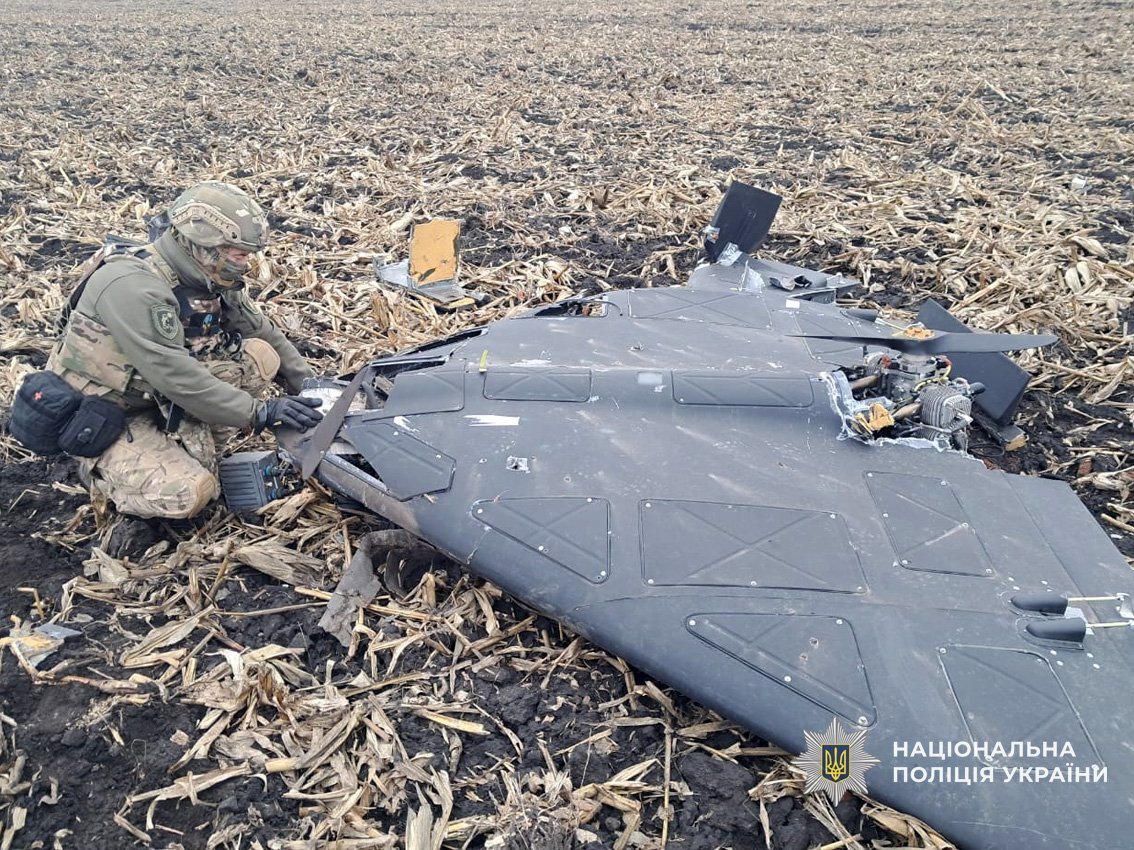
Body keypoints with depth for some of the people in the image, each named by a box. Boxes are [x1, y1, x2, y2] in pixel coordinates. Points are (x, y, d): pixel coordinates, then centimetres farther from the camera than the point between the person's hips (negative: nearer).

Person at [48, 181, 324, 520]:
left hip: (160, 399, 7)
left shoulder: (210, 276, -5)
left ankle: (191, 444, 0)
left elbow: (263, 332, 5)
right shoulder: (132, 286, -30)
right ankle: (100, 466, 2)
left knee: (261, 355, -9)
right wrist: (259, 412, -30)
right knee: (189, 493, -28)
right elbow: (176, 377, -34)